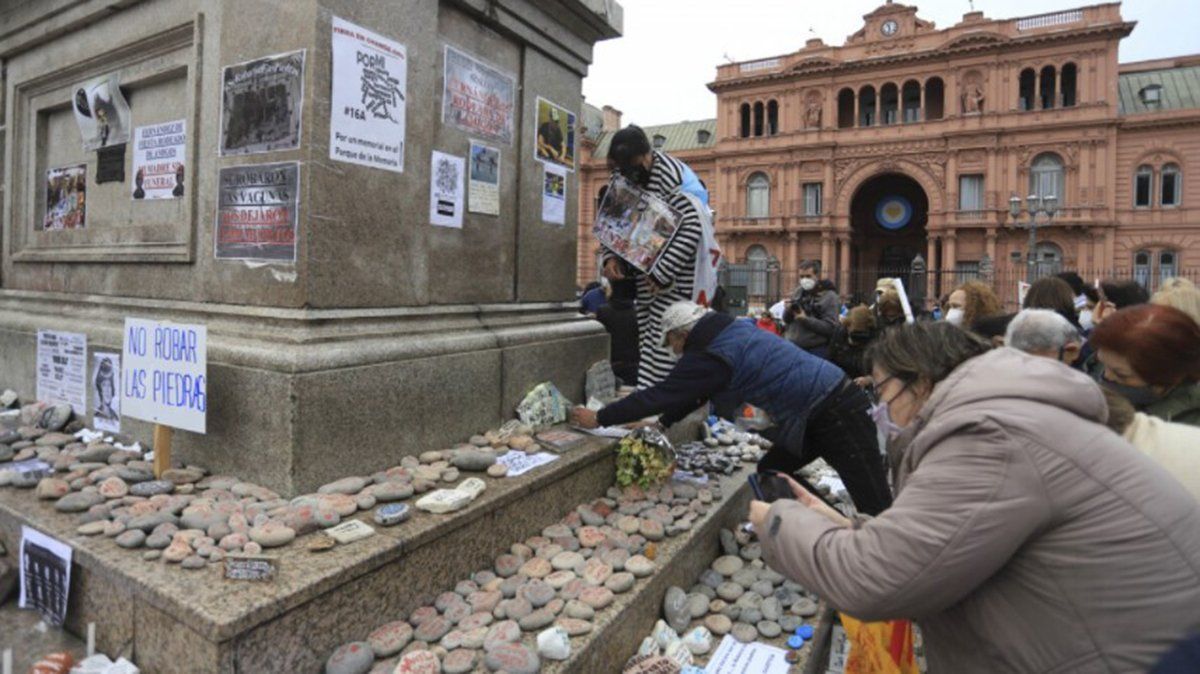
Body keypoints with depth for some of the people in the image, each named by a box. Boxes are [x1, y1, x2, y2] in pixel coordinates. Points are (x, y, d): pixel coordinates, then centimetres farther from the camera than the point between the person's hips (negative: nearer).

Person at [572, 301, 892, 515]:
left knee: (875, 508, -5)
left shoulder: (712, 355, -20)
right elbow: (691, 395, 19)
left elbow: (660, 394, -16)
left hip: (836, 414, -10)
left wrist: (599, 418, -8)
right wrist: (660, 424, 19)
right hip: (819, 412, 10)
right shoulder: (730, 329, 10)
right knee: (769, 475, 15)